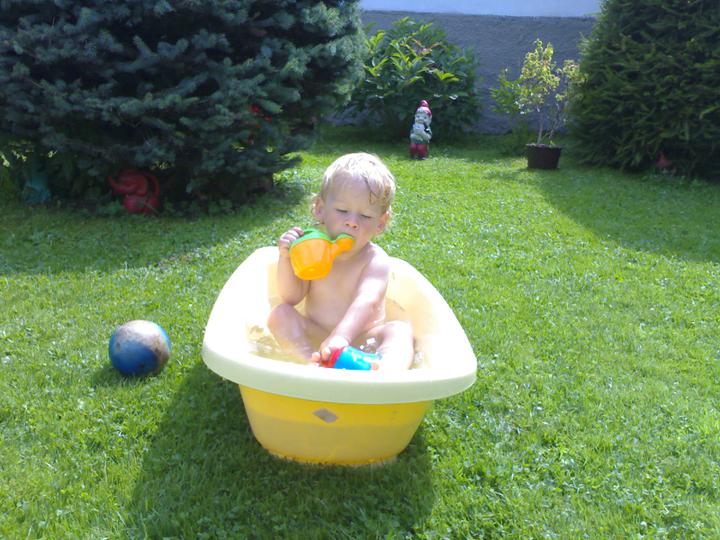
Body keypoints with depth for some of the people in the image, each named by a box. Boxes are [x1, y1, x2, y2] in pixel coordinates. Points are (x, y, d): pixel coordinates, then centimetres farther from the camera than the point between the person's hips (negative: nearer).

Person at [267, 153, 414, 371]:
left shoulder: (375, 260, -13)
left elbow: (366, 303, -31)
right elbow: (292, 298, -2)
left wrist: (341, 336, -50)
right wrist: (286, 258, -18)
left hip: (362, 340, -3)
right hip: (314, 338, 3)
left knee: (400, 329, -29)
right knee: (280, 314, -17)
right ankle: (314, 363, -40)